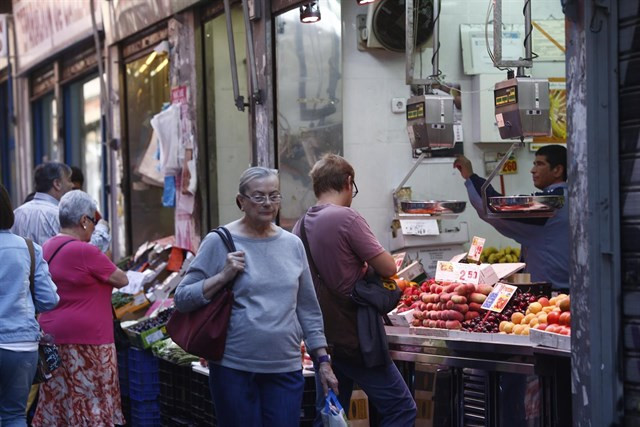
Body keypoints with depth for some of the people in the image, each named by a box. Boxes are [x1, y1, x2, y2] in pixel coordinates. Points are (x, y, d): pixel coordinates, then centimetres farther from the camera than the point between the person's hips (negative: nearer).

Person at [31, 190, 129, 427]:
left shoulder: (47, 248, 8)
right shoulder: (85, 252, -16)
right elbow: (122, 280, -6)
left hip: (51, 336, 8)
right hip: (85, 341, -8)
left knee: (55, 404, 10)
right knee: (91, 406, 0)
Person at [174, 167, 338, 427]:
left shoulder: (292, 244, 9)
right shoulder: (219, 242, -3)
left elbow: (308, 309, 15)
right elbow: (182, 299, -3)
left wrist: (323, 361, 12)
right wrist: (223, 276, -15)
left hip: (286, 369, 3)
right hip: (235, 370, -3)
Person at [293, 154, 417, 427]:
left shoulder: (302, 225, 8)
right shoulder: (346, 218, -14)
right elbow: (388, 268, -14)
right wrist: (367, 266, 5)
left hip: (322, 339, 8)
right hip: (353, 338, -8)